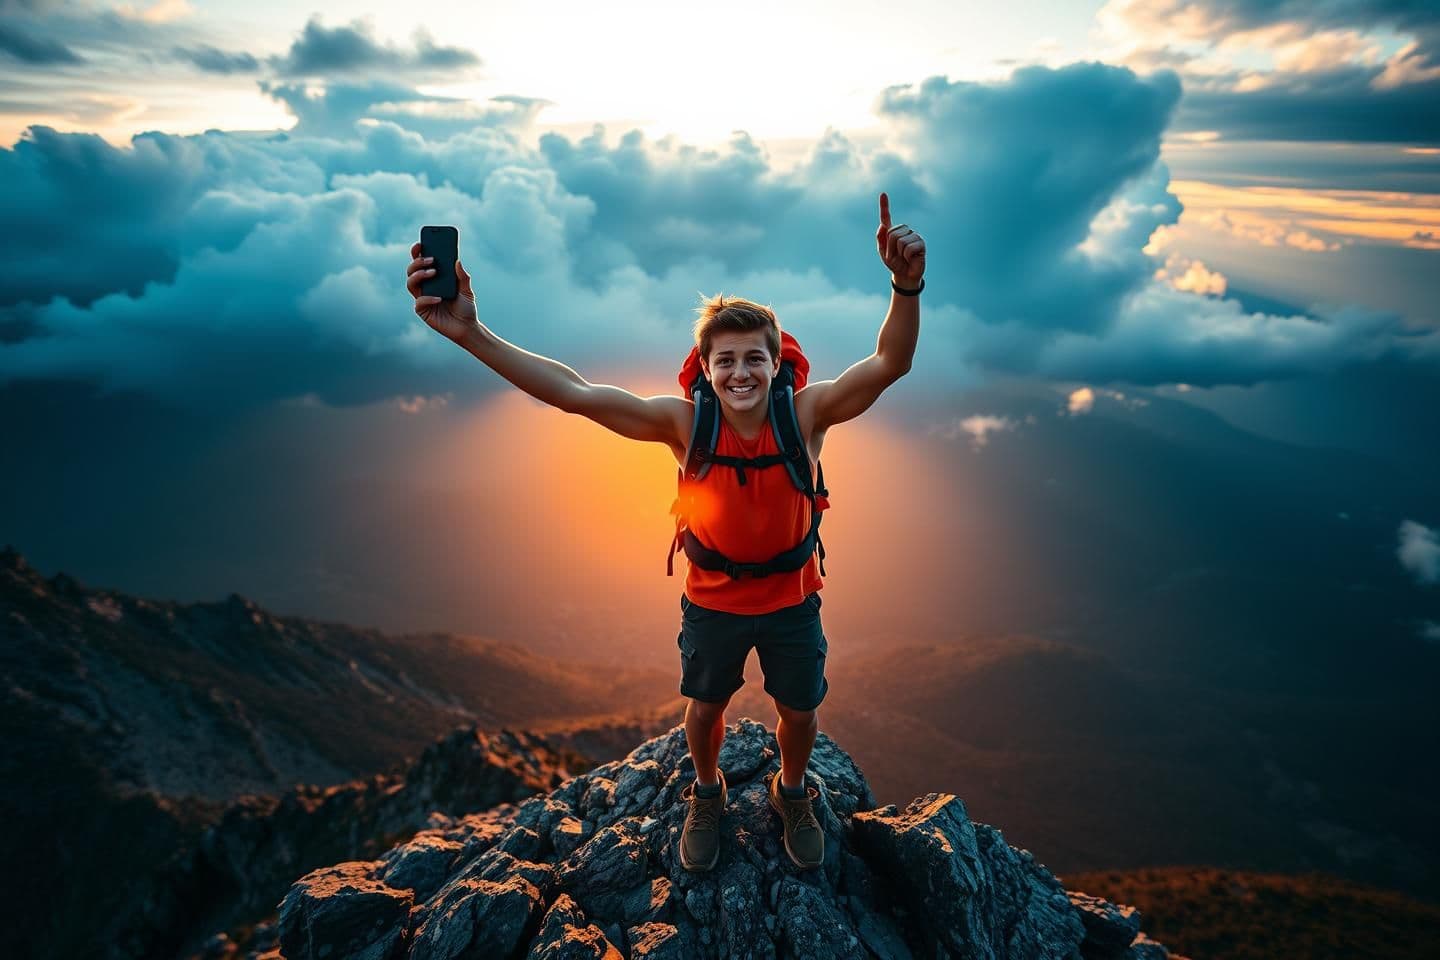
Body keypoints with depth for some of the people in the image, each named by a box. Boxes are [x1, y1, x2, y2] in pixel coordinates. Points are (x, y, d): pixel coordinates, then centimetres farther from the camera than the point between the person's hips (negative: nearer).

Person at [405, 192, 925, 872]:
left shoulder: (807, 414, -23)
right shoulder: (685, 423, -23)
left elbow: (890, 363, -35)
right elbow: (574, 393, -30)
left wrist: (906, 287, -56)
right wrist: (470, 333, -40)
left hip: (791, 599, 0)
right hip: (712, 600, 0)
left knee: (799, 712, 19)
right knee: (703, 710, 20)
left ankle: (792, 794, 53)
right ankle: (706, 794, 54)